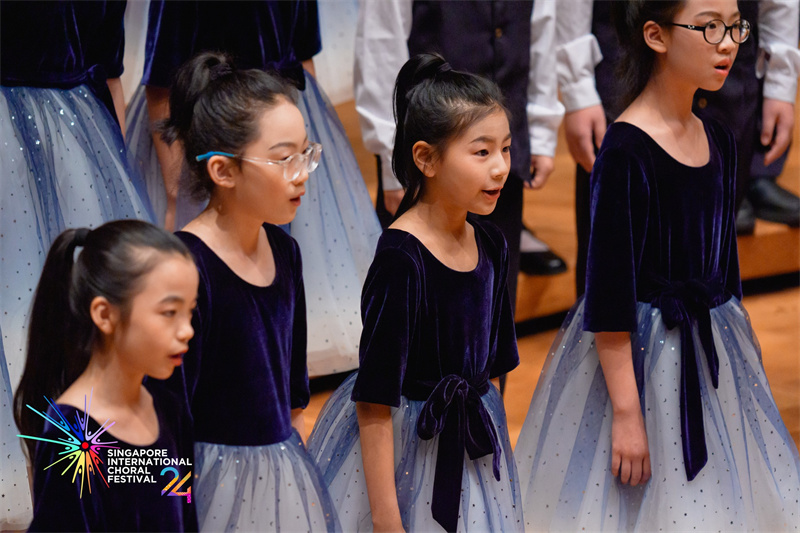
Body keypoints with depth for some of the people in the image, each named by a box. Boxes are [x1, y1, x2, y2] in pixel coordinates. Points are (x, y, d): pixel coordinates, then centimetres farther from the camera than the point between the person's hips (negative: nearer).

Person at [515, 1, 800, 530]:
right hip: (638, 358, -7)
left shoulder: (719, 140, 6)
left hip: (713, 356, 8)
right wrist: (625, 413, -20)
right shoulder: (626, 152, -18)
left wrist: (743, 359, 18)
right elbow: (610, 293, -19)